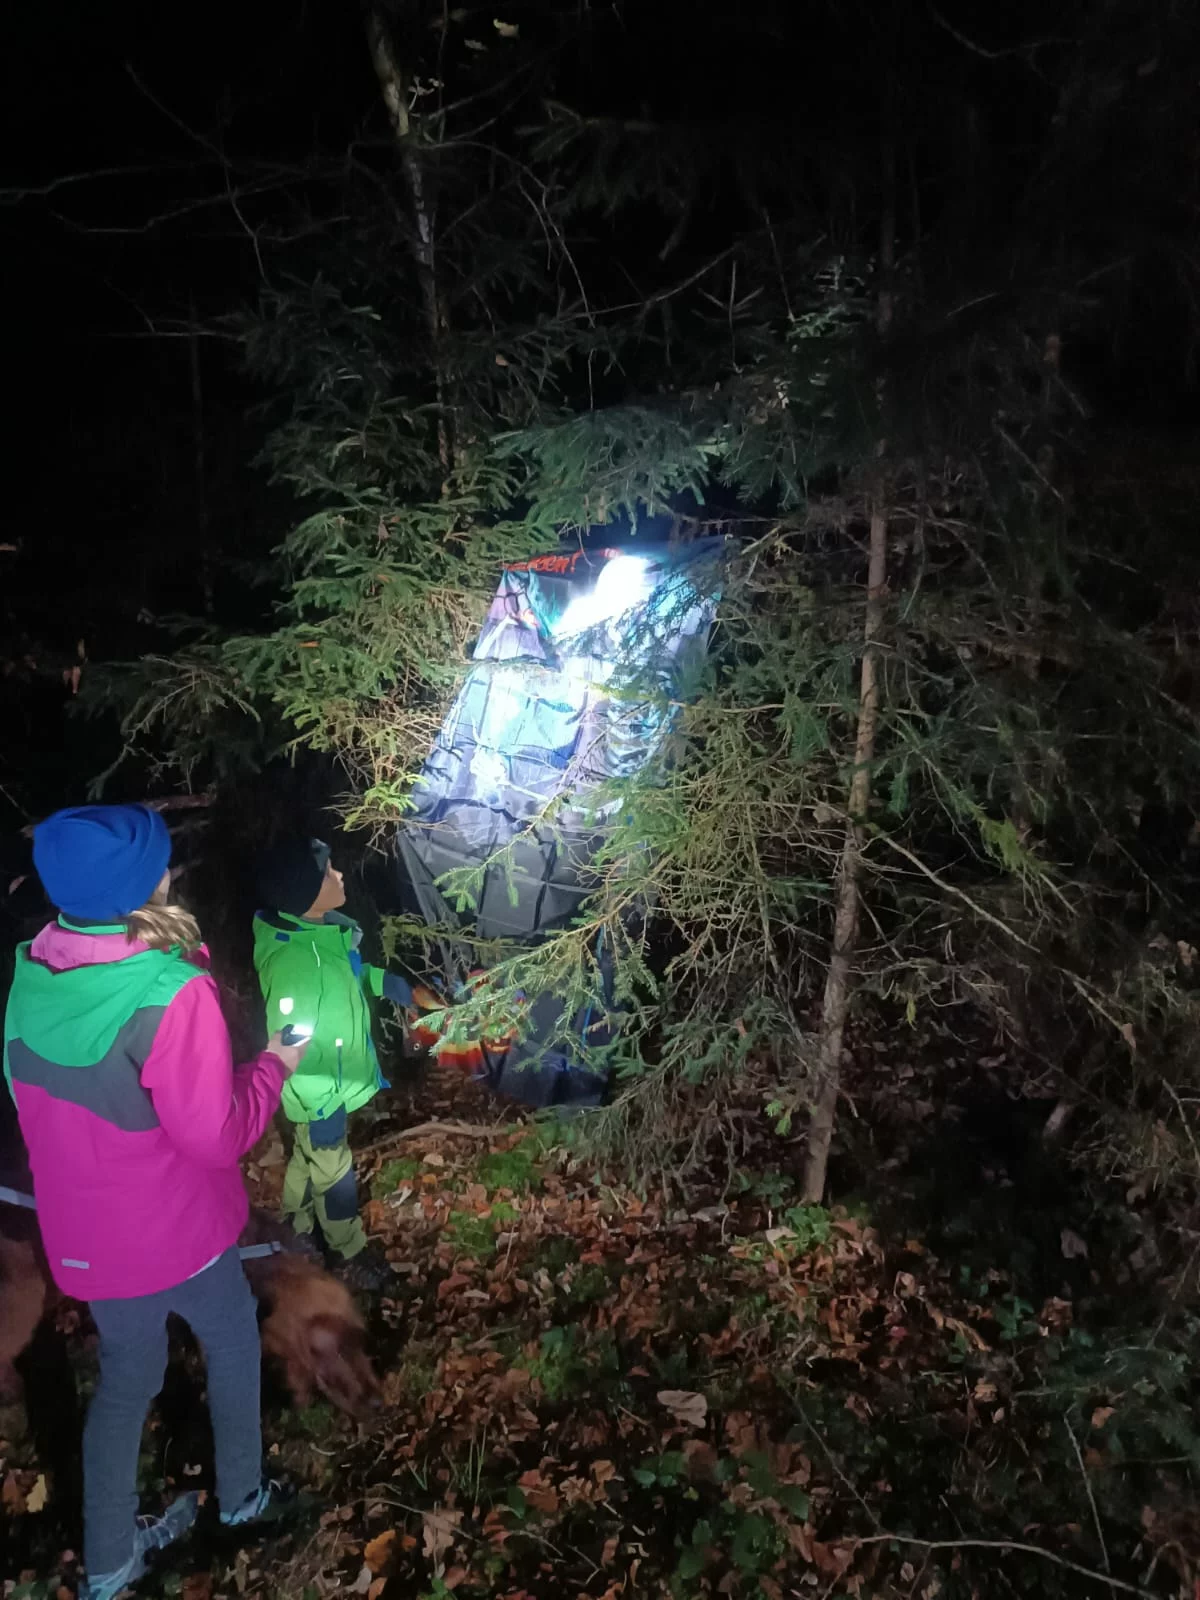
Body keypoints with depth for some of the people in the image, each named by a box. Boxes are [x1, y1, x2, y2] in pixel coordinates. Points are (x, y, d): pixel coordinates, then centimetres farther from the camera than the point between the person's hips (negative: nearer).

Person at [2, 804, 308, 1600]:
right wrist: (271, 1070, -10)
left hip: (83, 1234, 5)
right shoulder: (172, 994, -31)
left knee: (125, 1376, 25)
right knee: (232, 1339, 24)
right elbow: (216, 1138, -24)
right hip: (172, 1231, -5)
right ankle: (242, 1495, 44)